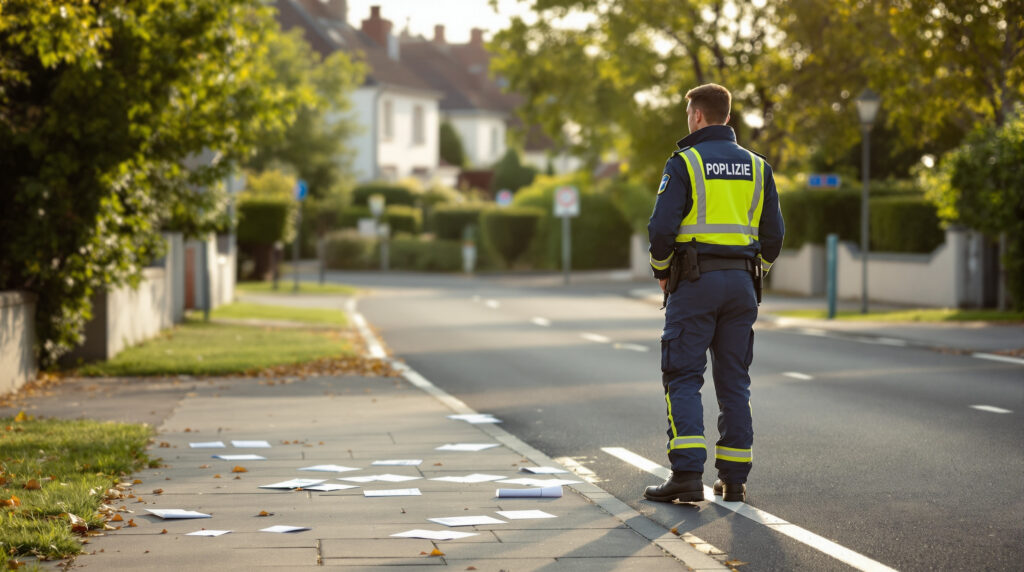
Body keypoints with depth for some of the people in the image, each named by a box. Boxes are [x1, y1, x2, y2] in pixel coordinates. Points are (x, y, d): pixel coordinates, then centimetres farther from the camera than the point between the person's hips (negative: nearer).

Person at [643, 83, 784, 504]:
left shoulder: (684, 163, -6)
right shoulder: (756, 167, 10)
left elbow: (662, 227, -12)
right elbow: (773, 233, 9)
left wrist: (661, 270, 5)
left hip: (695, 280, -5)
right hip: (741, 283, 5)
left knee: (683, 378, -2)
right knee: (734, 380, 10)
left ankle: (687, 474, -14)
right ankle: (734, 478, 10)